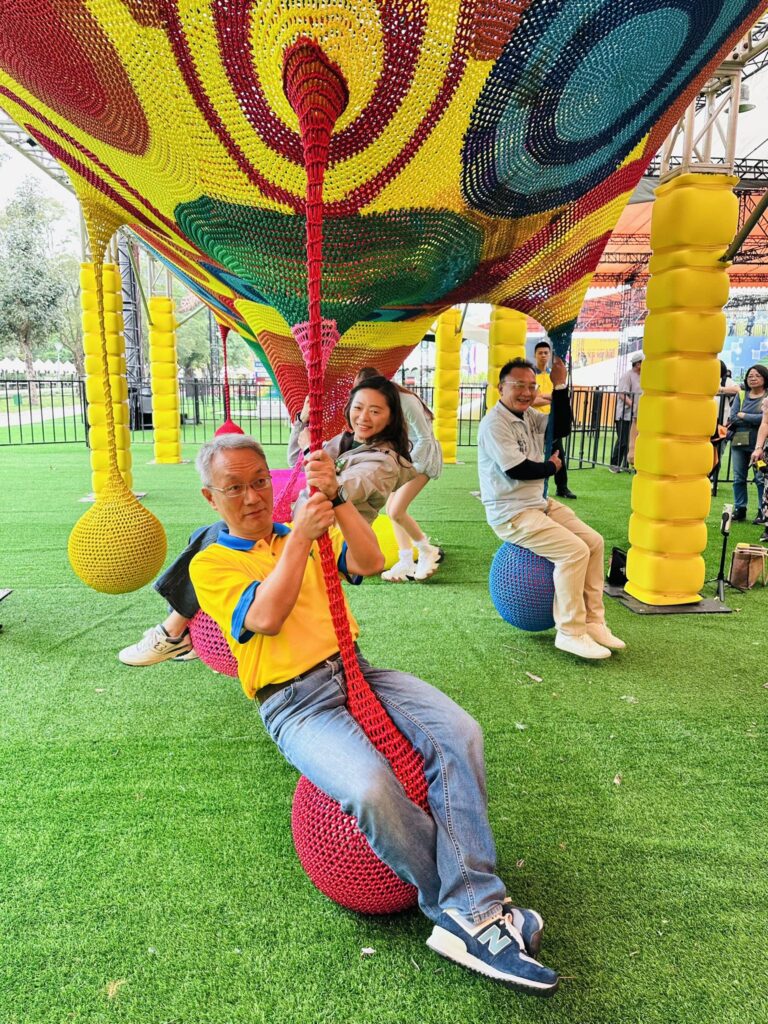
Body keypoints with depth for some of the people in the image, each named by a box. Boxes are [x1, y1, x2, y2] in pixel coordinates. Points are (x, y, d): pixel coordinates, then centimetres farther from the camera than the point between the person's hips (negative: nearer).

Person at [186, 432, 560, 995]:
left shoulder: (305, 534, 19)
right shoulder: (211, 565, 7)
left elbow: (370, 562, -1)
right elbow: (266, 617, -13)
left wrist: (336, 499, -15)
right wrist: (299, 536, -18)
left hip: (355, 670, 5)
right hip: (295, 703, -4)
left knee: (459, 735, -21)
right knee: (372, 789, -31)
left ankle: (467, 914, -19)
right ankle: (478, 908, -9)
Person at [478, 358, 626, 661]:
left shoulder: (528, 416, 12)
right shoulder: (494, 423, -17)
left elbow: (561, 427, 12)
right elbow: (517, 470, -22)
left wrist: (560, 387, 1)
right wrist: (551, 467, -3)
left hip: (539, 503, 10)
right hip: (510, 514, -10)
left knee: (594, 541, 1)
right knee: (575, 551, -20)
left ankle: (592, 622, 6)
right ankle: (570, 633, -10)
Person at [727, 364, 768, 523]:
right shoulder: (741, 395, 12)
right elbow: (732, 418, 0)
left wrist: (743, 416, -6)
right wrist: (755, 419, -7)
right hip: (739, 442, 4)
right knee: (738, 478, 8)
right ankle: (739, 509, 17)